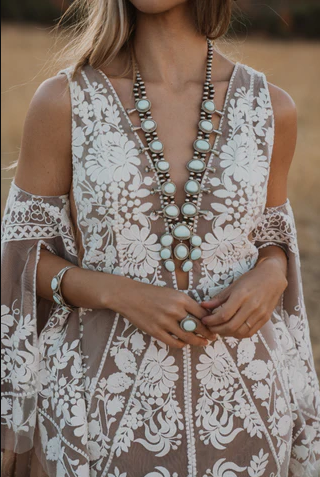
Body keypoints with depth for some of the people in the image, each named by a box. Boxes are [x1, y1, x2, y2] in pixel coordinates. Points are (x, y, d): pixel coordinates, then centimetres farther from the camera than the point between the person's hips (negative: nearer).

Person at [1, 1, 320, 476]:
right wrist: (118, 293, -19)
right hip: (104, 399, -2)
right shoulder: (64, 102, -8)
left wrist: (270, 276, -11)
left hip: (237, 401, 2)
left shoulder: (271, 108, -2)